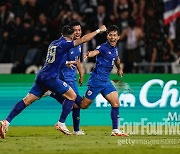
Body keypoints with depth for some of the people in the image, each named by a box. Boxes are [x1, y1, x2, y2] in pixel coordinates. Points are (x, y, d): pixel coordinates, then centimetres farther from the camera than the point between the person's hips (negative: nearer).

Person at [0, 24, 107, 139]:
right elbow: (83, 39, -9)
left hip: (41, 77, 8)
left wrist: (67, 62, 39)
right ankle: (61, 123, 2)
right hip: (50, 78, -8)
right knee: (72, 96, 5)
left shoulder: (53, 43, 16)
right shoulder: (64, 44, -8)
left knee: (27, 100, 5)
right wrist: (98, 30, -1)